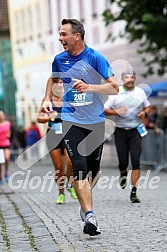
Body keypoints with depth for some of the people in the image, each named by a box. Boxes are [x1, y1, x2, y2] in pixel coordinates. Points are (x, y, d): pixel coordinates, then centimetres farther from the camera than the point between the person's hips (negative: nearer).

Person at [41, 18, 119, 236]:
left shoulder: (95, 58, -10)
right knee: (79, 167, -15)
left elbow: (114, 88, -15)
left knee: (93, 168, 9)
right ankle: (89, 215, -19)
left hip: (96, 120, -1)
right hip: (71, 120, 1)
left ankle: (84, 200, 36)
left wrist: (89, 87, -29)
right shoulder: (60, 59, 2)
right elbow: (53, 78, 25)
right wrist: (47, 100, 12)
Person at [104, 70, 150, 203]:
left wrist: (144, 112, -4)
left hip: (136, 131, 1)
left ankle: (134, 192, -5)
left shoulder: (140, 92, 5)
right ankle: (123, 173, 38)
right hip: (120, 131, 0)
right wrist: (116, 111, -16)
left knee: (136, 161, -10)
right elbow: (105, 110, 2)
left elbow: (147, 106, 18)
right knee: (123, 162, 0)